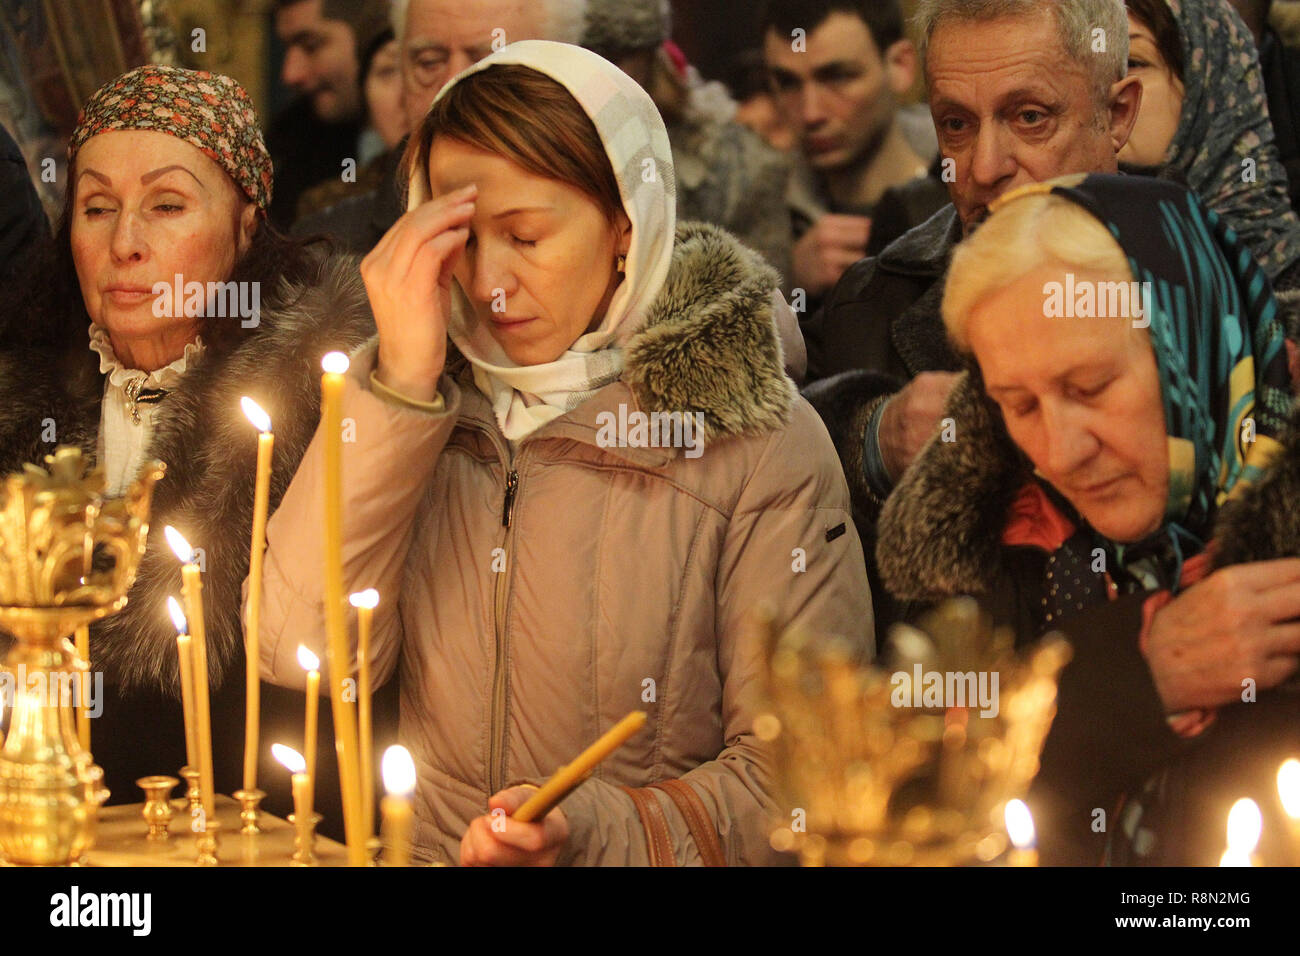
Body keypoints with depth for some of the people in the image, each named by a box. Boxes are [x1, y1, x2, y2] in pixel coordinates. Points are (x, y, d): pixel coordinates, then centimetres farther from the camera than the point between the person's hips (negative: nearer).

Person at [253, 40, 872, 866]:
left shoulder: (758, 440, -5)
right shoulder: (426, 400, 8)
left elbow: (795, 773, -6)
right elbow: (303, 655, -5)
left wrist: (595, 835, -21)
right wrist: (397, 387, -9)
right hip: (431, 851, 2)